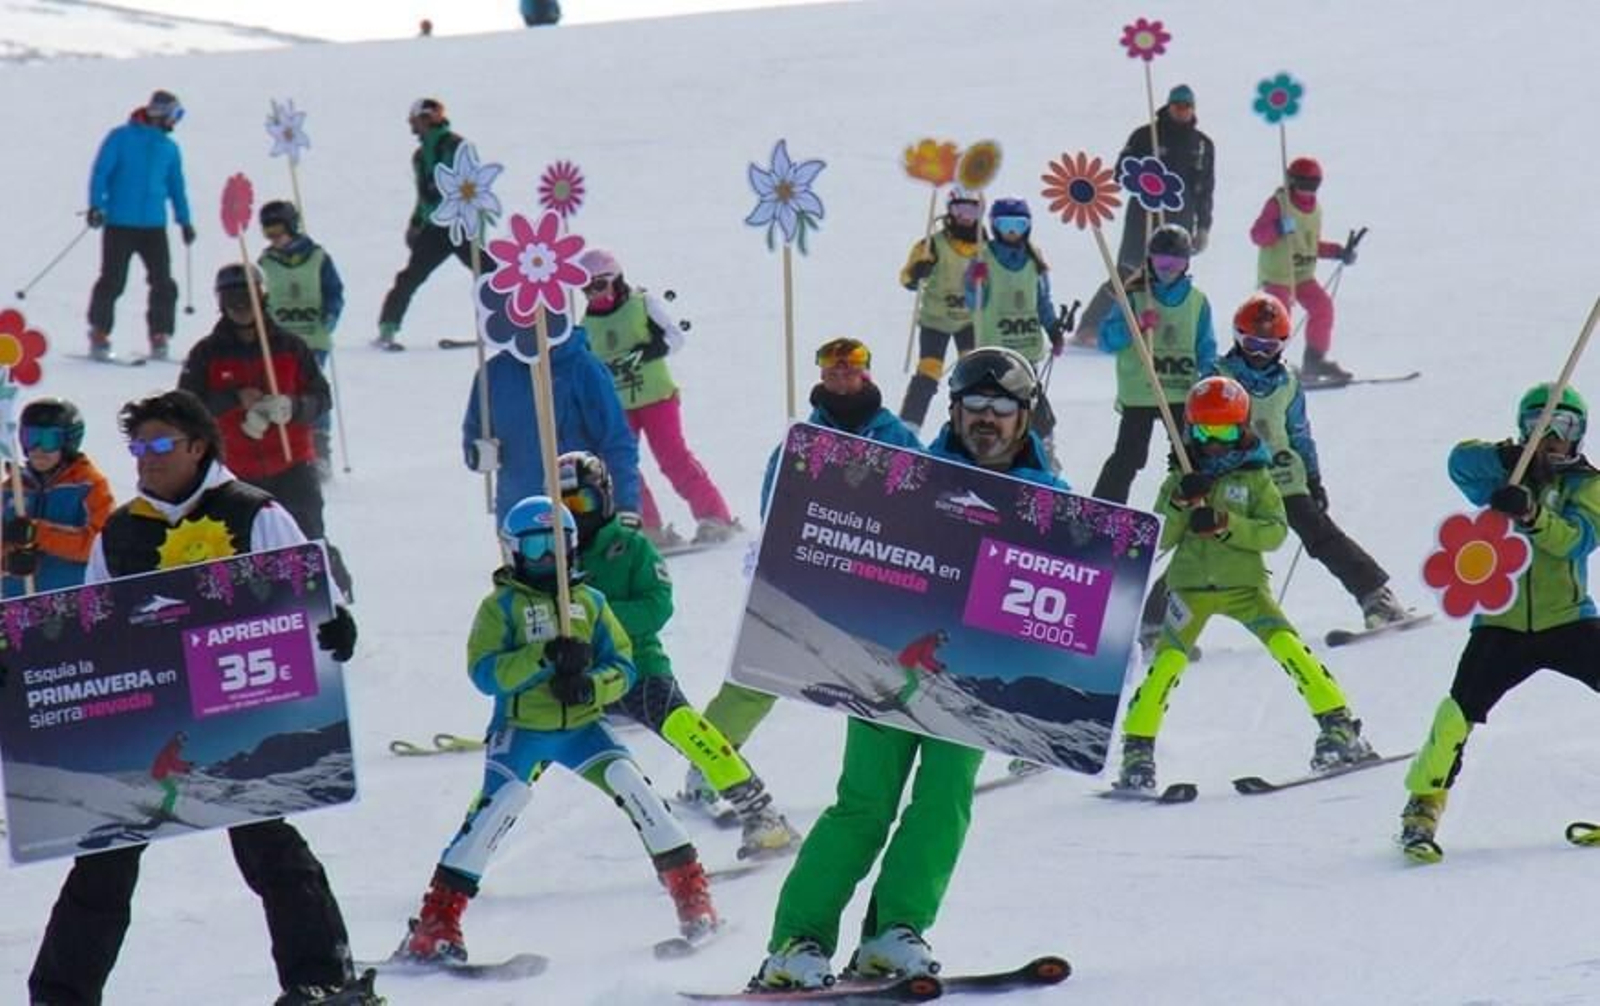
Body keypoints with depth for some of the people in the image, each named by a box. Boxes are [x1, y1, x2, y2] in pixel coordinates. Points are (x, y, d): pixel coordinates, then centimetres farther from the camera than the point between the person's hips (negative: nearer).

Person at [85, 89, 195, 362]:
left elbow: (176, 186, 20)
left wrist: (185, 220, 18)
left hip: (154, 226, 4)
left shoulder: (169, 148, 12)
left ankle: (160, 337, 5)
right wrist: (96, 205, -14)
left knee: (163, 283, -3)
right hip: (120, 224, -4)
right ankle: (99, 335, 6)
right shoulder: (121, 138, -1)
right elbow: (101, 172, -4)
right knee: (113, 281, -4)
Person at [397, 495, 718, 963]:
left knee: (631, 785, -15)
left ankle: (692, 894, -5)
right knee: (498, 805, -22)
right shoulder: (501, 607, 0)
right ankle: (436, 922, -18)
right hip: (521, 727, -3)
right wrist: (543, 656, -25)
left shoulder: (590, 602, 8)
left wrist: (590, 685, -18)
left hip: (582, 724, 3)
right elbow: (484, 673, -12)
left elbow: (623, 666, 4)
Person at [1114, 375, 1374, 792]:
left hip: (1244, 585, -1)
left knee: (1286, 645, -18)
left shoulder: (1255, 479, 5)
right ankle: (1137, 751, -8)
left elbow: (1275, 532, -7)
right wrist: (1180, 504, -14)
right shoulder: (1180, 482, 9)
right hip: (1191, 586, 1)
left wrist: (1225, 525, -20)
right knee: (1168, 661, -15)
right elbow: (1158, 540, 3)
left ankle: (1339, 728, -14)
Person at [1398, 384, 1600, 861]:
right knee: (1459, 712, -14)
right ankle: (1423, 809, -4)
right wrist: (1507, 456, -30)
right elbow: (1462, 460, -12)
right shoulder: (1507, 477, 7)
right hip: (1502, 621, 0)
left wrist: (1532, 514, -33)